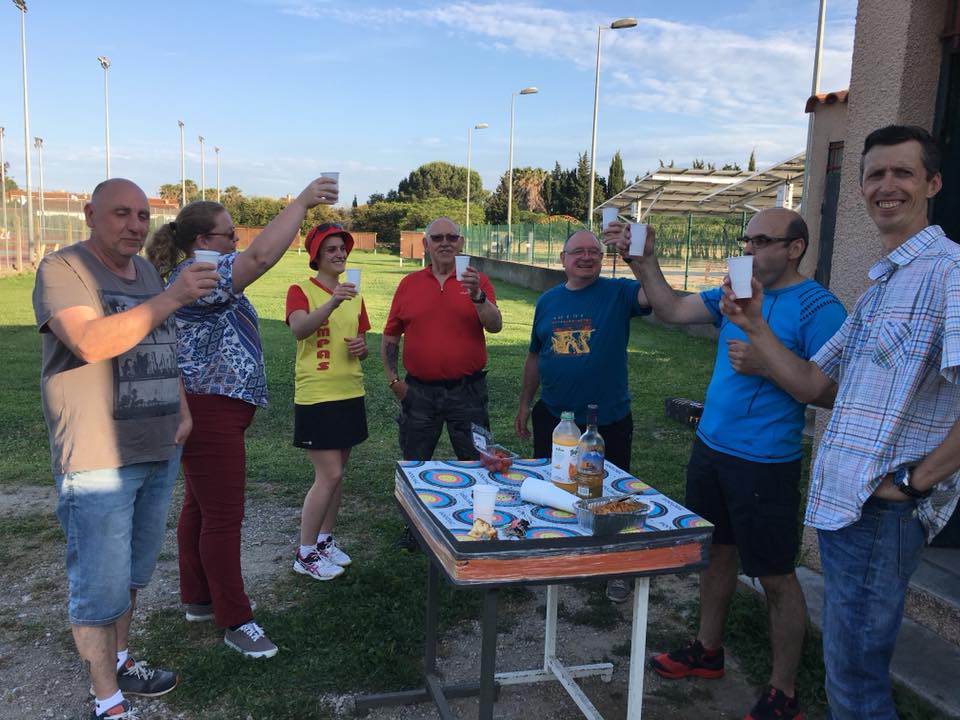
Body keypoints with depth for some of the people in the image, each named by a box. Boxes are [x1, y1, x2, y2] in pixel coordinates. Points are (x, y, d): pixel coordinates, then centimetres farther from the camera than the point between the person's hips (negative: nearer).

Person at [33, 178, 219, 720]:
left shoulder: (147, 272, 12)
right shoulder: (63, 269, -11)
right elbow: (91, 342, -28)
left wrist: (183, 406, 9)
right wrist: (172, 299, -32)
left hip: (160, 451, 8)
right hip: (98, 460, -7)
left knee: (133, 573, 20)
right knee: (101, 586, 1)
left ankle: (118, 661, 38)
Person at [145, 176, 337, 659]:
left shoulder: (196, 274, 15)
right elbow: (262, 256, -32)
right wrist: (302, 201, -28)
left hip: (212, 410, 11)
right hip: (209, 411, -11)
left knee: (199, 507, 18)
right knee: (223, 517, -4)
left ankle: (198, 599, 31)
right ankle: (235, 622, 5)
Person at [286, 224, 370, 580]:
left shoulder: (354, 296, 12)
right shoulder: (300, 291, -7)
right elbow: (299, 329, -27)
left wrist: (361, 347, -4)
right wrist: (332, 302, -41)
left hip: (350, 394, 7)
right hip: (316, 397, -6)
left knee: (336, 473, 13)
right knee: (328, 475, -7)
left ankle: (325, 540, 28)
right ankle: (305, 554, 7)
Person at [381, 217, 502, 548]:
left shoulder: (477, 282, 0)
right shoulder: (409, 284, 5)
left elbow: (495, 326, -13)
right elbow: (390, 335, 10)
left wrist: (477, 296, -28)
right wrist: (392, 379, 4)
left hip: (467, 391, -2)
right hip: (419, 391, 2)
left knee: (476, 462, 7)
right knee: (414, 464, 13)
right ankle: (414, 527, 30)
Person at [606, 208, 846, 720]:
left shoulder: (818, 307, -14)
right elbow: (673, 311, 8)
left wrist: (765, 365, -24)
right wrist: (645, 264, -3)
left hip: (765, 461, -7)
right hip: (711, 447, 8)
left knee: (776, 576, 3)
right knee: (716, 550, 20)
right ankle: (707, 650, 38)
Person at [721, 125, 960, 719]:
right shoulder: (879, 286, 17)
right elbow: (811, 382, 16)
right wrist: (755, 327, 2)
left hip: (881, 511, -9)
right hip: (841, 503, 9)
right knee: (854, 671, 23)